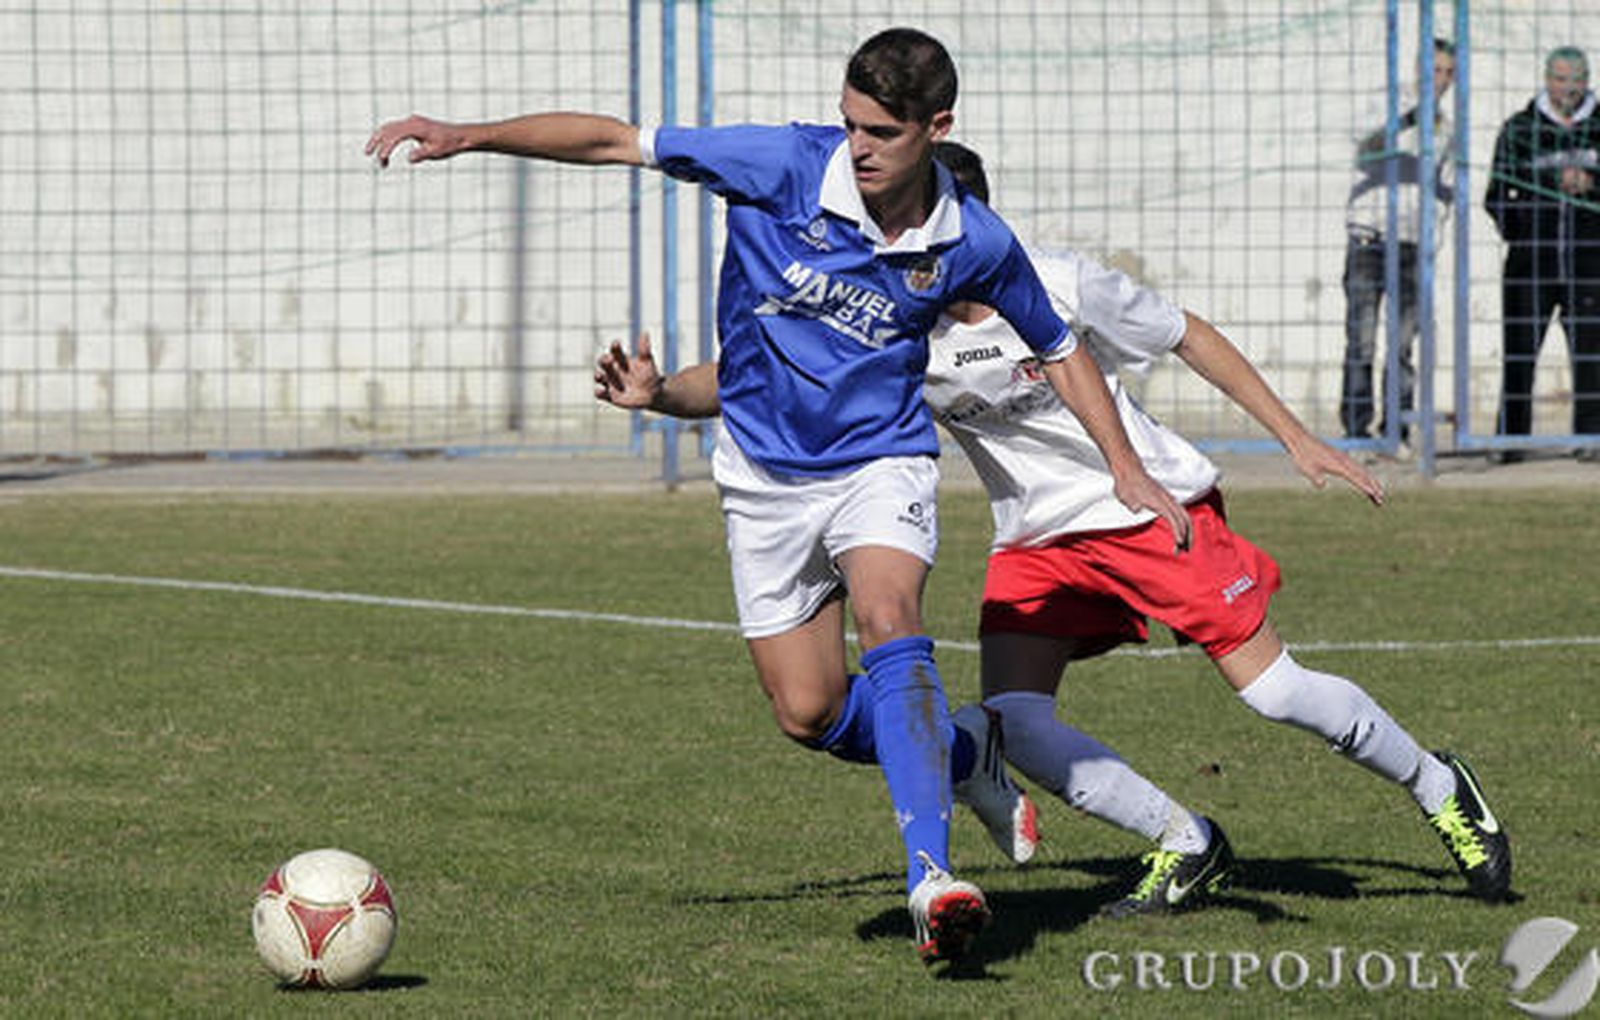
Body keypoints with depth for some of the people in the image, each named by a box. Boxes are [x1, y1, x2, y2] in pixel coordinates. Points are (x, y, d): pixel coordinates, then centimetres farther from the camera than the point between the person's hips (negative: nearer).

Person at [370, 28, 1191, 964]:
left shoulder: (973, 244, -12)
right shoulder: (785, 166, -17)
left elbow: (1058, 346, 6)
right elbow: (615, 142, -15)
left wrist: (1128, 468, 1)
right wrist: (471, 137, -22)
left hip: (881, 459, -2)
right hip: (767, 472, 2)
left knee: (889, 620, -32)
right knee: (810, 715, 2)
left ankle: (932, 878, -38)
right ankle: (967, 757, 34)